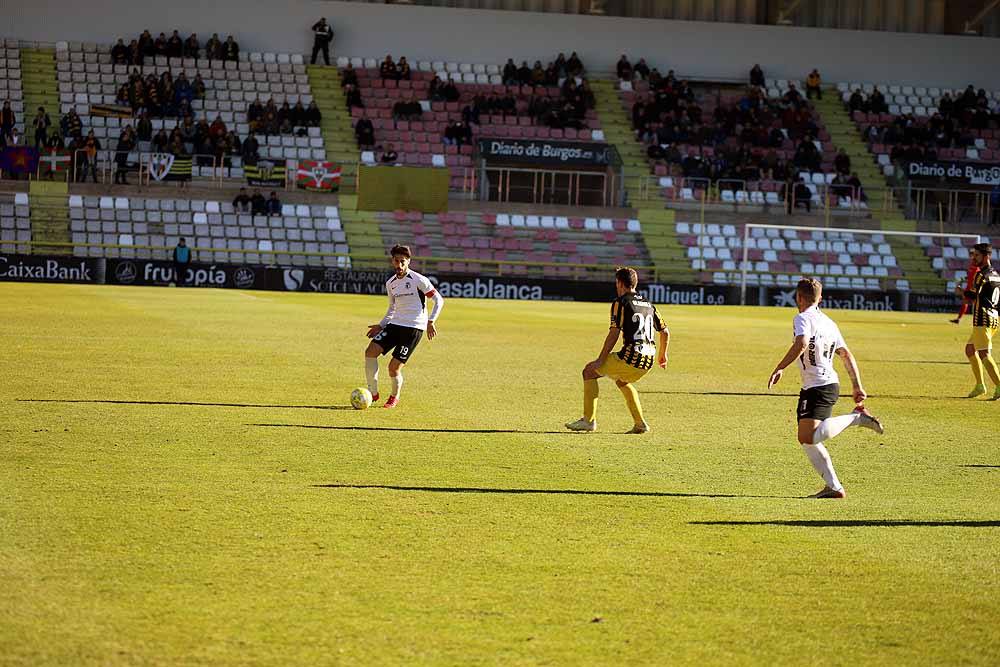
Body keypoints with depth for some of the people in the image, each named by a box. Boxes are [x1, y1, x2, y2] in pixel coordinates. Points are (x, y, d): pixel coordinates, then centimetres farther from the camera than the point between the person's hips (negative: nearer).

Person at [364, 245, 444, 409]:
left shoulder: (418, 280, -8)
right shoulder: (390, 283, 12)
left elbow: (438, 300, -3)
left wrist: (431, 322, -11)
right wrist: (381, 325, 14)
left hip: (414, 327, -6)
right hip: (395, 324, 6)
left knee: (394, 367, -11)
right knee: (370, 351, -14)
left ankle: (395, 397, 17)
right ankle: (373, 393, -3)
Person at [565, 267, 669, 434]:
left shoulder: (621, 302, -4)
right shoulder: (648, 304, 17)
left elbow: (614, 334, -11)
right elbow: (665, 332, 21)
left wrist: (600, 360, -8)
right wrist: (663, 355, 36)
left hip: (630, 359, -7)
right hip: (647, 363, 7)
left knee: (589, 370, 10)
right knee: (621, 380, 34)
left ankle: (589, 420, 6)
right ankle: (640, 424, 25)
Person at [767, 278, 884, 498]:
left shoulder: (803, 319, -7)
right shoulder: (828, 322, 18)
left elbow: (801, 344, -26)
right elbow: (846, 355, 18)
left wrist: (779, 369, -23)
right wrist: (857, 386, 20)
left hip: (818, 387, -9)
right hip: (830, 383, 9)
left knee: (809, 437, -21)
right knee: (806, 439, 11)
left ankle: (856, 418, -19)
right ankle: (833, 487, 7)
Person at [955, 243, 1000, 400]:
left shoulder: (982, 275, -13)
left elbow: (973, 297, -17)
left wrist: (961, 292, 2)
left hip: (983, 319, -10)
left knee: (984, 354, -12)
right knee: (970, 349, 19)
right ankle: (980, 385, 19)